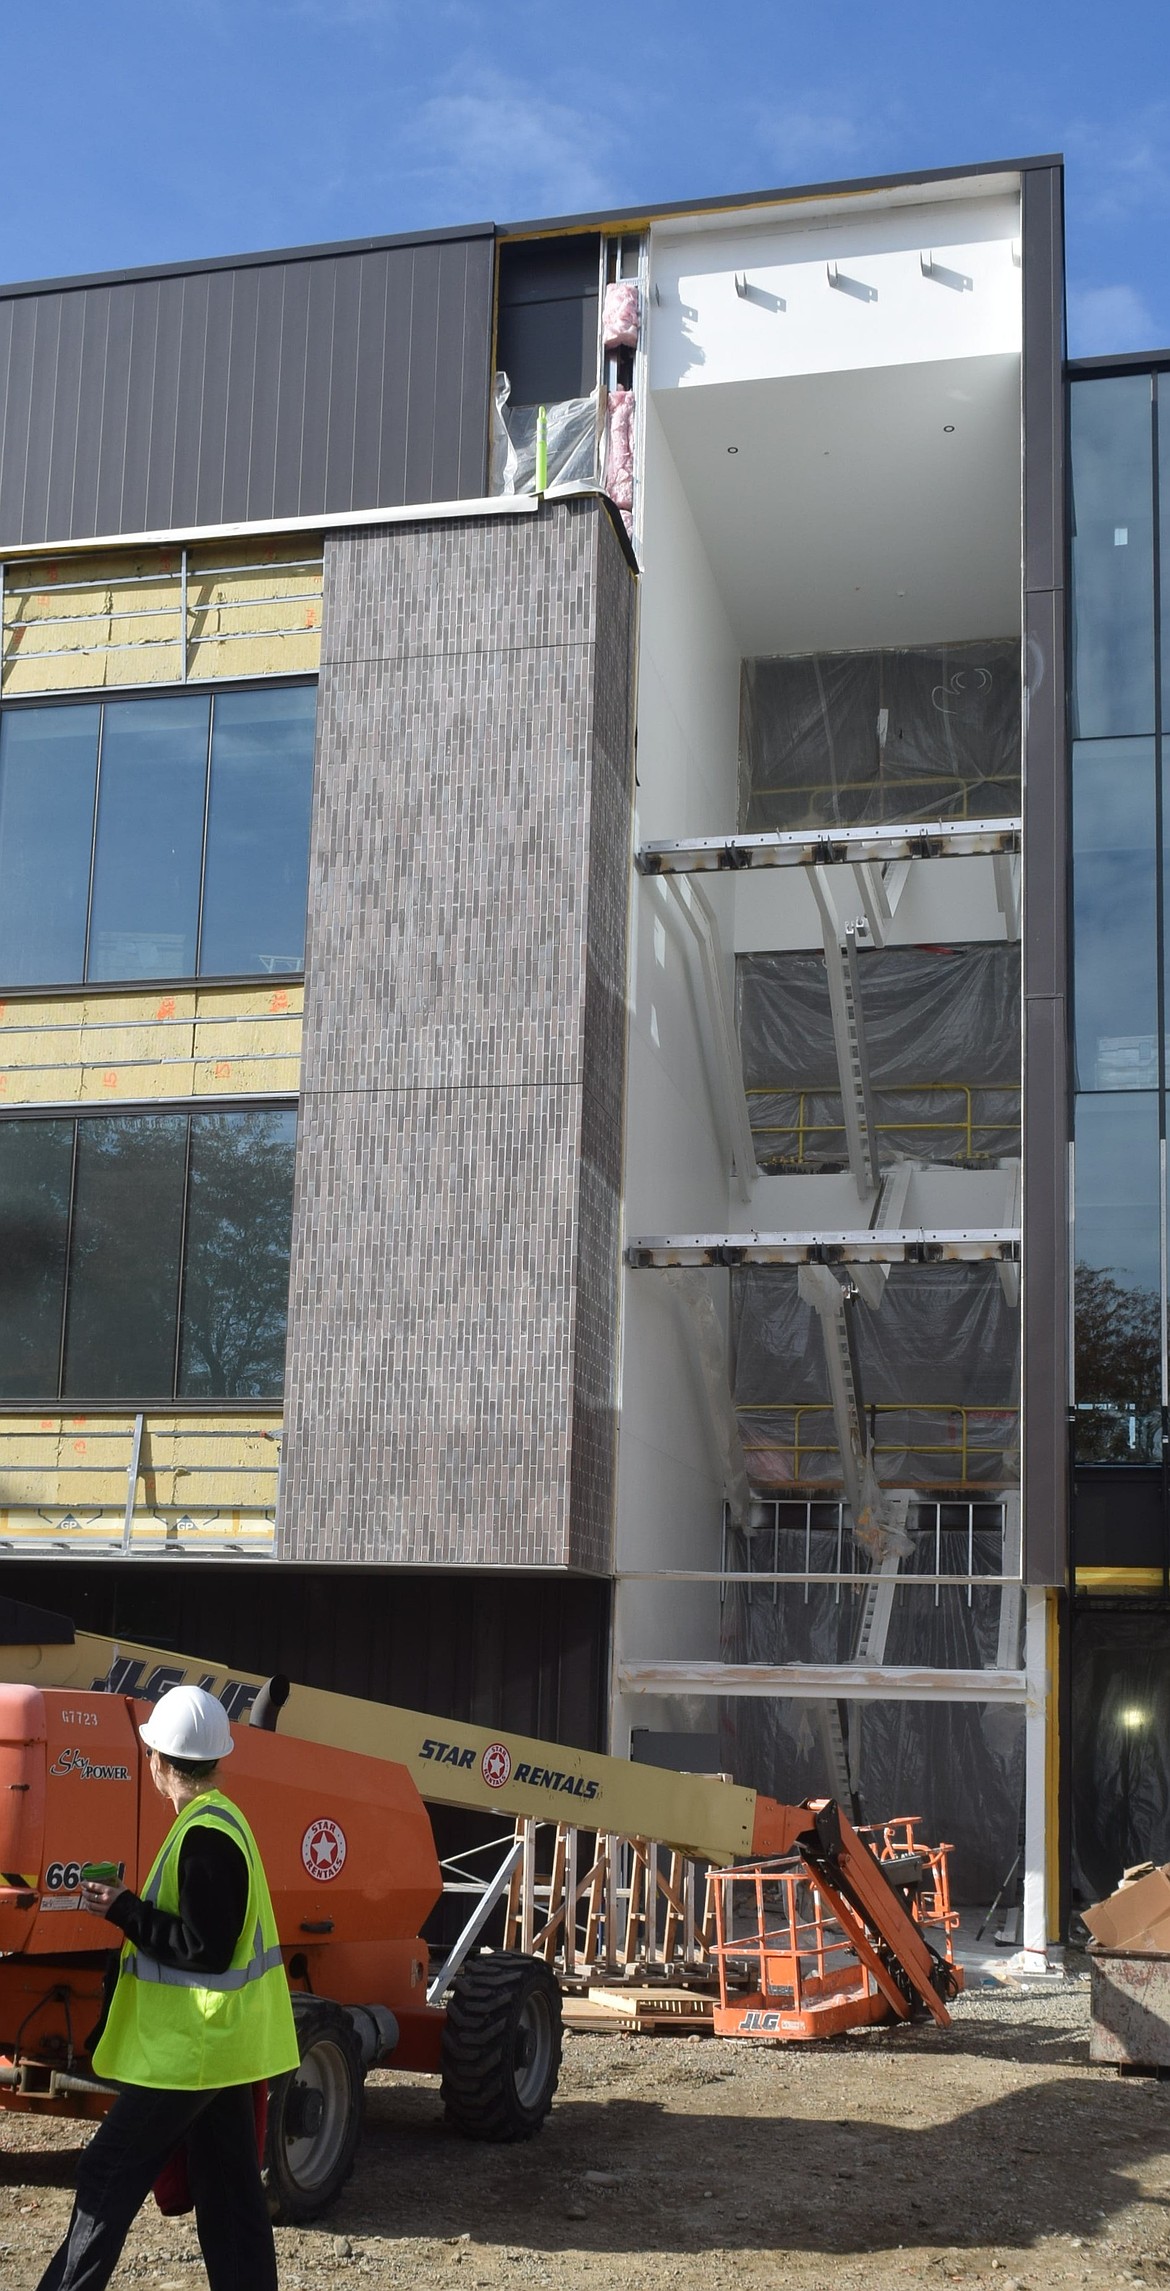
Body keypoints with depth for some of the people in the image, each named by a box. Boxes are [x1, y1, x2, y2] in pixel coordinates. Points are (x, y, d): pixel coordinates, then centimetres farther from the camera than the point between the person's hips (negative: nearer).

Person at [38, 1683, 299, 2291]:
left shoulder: (203, 1836, -21)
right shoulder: (222, 1819, 10)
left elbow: (204, 1949, -23)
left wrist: (122, 1910, -18)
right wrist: (129, 1906, 10)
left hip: (190, 2047, -10)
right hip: (218, 2042, 10)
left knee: (107, 2178, -1)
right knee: (228, 2184, 12)